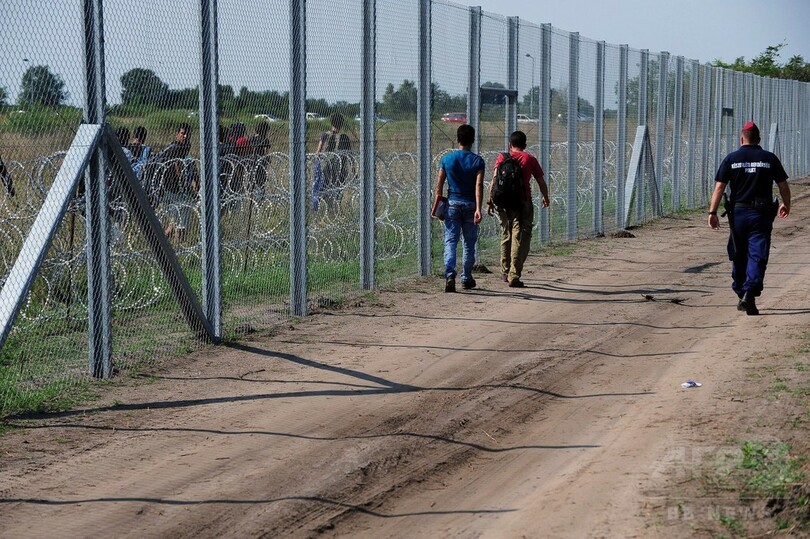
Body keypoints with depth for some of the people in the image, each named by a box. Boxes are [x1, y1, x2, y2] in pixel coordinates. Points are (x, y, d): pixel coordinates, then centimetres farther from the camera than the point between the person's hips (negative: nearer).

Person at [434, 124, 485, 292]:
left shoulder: (447, 159, 0)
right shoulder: (477, 160, -5)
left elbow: (439, 184, 0)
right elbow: (479, 185, -14)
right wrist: (478, 209, -19)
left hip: (452, 203, 0)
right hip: (470, 204, 0)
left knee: (450, 241, -2)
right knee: (469, 243, 13)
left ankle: (450, 274, -23)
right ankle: (466, 278, 21)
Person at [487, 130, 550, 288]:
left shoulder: (502, 158, 7)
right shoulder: (530, 159, 5)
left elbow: (495, 180, -4)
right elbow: (541, 182, 10)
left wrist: (490, 201, -3)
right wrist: (545, 198, 27)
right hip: (523, 202, -2)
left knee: (506, 236, 18)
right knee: (520, 239, -3)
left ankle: (505, 272, 27)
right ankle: (514, 276, -11)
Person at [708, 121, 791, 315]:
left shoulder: (732, 159, 1)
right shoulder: (770, 158, 2)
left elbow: (719, 187, -5)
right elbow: (783, 186, 6)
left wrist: (712, 212, -4)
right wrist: (786, 205, 24)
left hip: (738, 212, 1)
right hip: (761, 214, -1)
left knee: (739, 256, 14)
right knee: (757, 256, -4)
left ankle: (741, 294, 22)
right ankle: (750, 294, -20)